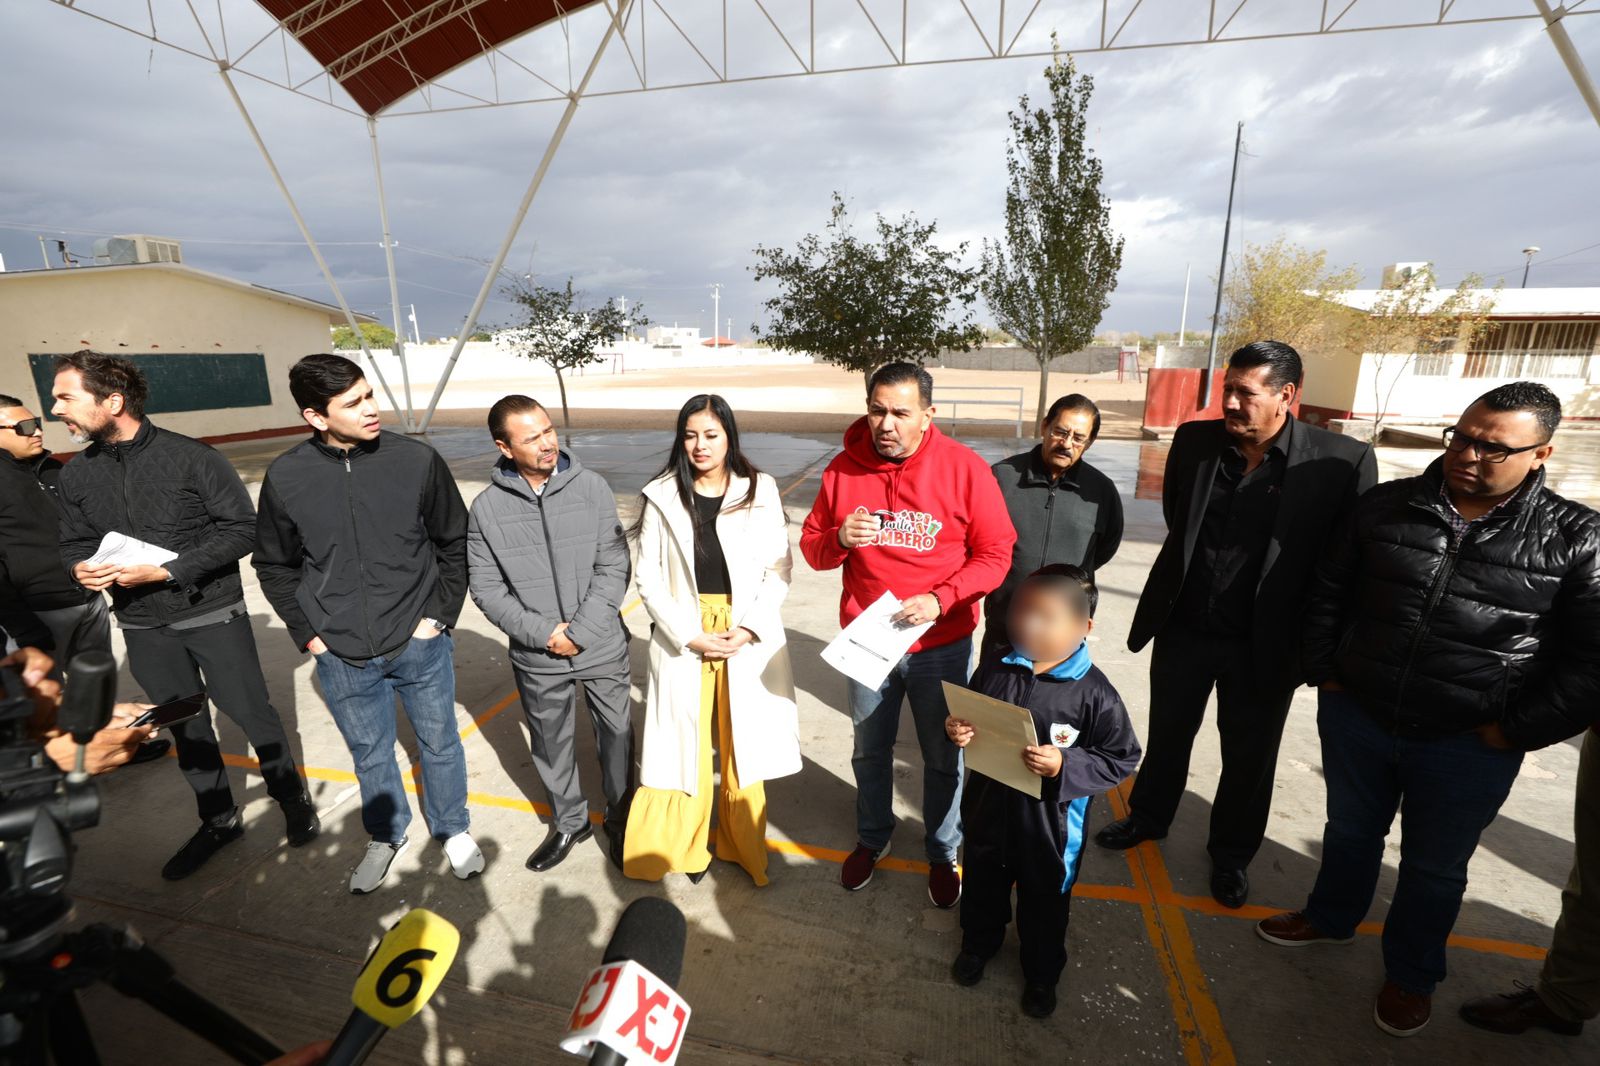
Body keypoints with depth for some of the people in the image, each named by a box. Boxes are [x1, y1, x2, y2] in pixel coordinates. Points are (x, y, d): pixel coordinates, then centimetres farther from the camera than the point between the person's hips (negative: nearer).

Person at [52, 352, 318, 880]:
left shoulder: (192, 458, -14)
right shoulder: (76, 475, 3)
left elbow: (242, 528, -15)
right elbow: (74, 541, 12)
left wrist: (165, 570, -20)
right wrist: (80, 568, -11)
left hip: (212, 613, -5)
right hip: (143, 626, 5)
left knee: (250, 711, 4)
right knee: (185, 723, 16)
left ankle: (293, 800, 26)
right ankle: (218, 819, 34)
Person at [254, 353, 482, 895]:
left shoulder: (417, 460, -12)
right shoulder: (285, 477, -7)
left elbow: (455, 543, -1)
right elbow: (274, 565, 7)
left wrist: (441, 613, -5)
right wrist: (307, 633, 0)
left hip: (419, 645, -1)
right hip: (341, 657, 2)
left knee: (439, 742, 16)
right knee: (369, 753, 20)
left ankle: (453, 830, 41)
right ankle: (386, 836, 46)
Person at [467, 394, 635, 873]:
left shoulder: (591, 487, -10)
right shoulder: (487, 507, -6)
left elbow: (614, 567, -10)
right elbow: (486, 587, -4)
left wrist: (579, 631, -15)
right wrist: (544, 633, -13)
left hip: (603, 648, -1)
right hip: (537, 657, 1)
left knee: (617, 736, 13)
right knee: (551, 745, 18)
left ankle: (620, 820, 37)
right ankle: (570, 822, 43)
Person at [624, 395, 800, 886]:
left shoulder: (760, 491, -3)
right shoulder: (662, 496, -2)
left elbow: (778, 571, -2)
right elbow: (648, 578, -2)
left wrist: (748, 629, -13)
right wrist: (691, 635, -11)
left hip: (749, 637, 0)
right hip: (683, 637, 0)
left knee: (744, 744, 10)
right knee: (685, 744, 8)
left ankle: (742, 845, 31)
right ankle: (689, 846, 29)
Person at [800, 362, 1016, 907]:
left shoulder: (965, 468, -14)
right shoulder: (844, 468, -7)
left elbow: (996, 554, -9)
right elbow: (813, 548, 0)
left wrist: (941, 599, -23)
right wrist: (840, 538, -23)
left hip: (942, 646, -2)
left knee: (942, 758, 17)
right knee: (870, 750, 21)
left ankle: (942, 853, 44)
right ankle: (872, 839, 49)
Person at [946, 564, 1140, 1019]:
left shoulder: (1093, 691, -20)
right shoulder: (995, 666, -10)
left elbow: (1121, 760, -14)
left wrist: (1064, 765, -27)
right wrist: (957, 730, -16)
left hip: (1050, 826, -3)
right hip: (988, 810, 3)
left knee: (1044, 904, 22)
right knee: (983, 887, 26)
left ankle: (1042, 974, 49)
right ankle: (978, 943, 55)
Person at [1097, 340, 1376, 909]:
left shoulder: (1342, 461, -15)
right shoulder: (1193, 440, -6)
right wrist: (1195, 571, 9)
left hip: (1262, 643, -2)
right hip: (1182, 627, 2)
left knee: (1249, 759, 17)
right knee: (1167, 736, 21)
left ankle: (1232, 853, 42)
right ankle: (1147, 816, 45)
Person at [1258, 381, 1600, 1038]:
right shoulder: (1386, 506, -5)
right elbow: (1327, 594, 5)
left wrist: (1514, 732, -10)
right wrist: (1325, 674, 2)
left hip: (1469, 747, -1)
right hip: (1355, 718, 2)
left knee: (1434, 867, 19)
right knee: (1350, 830, 23)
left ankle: (1411, 973, 42)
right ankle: (1331, 917, 48)